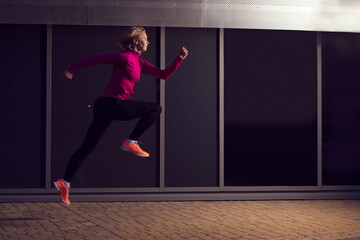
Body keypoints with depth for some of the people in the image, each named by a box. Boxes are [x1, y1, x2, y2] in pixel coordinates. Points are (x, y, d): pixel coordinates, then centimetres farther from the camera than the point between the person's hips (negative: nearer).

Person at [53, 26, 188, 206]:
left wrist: (179, 58, 14)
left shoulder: (140, 63, 22)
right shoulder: (125, 57, -6)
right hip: (114, 104, -9)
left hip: (104, 106, 9)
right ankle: (131, 142, -4)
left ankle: (64, 182, 4)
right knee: (156, 109, 3)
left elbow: (164, 75, 22)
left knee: (87, 147, 7)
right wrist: (73, 69, -2)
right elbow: (98, 58, -5)